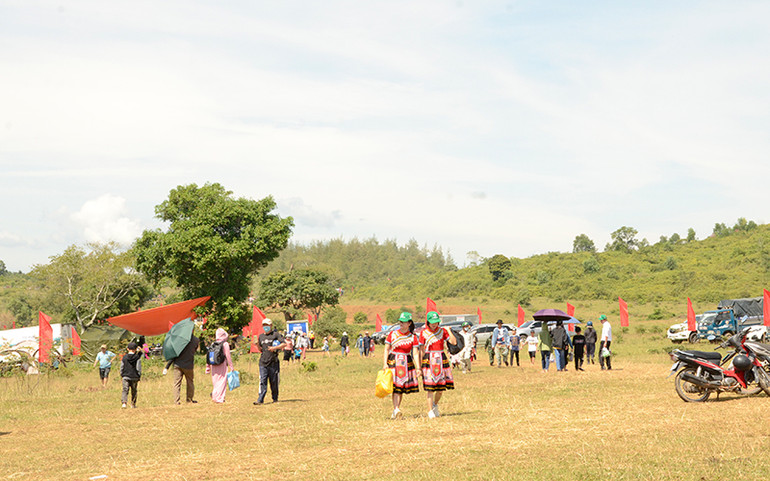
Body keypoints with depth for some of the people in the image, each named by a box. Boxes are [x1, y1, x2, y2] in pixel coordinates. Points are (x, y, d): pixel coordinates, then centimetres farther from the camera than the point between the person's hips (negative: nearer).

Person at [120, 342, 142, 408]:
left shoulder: (124, 357, 1)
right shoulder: (137, 357, -5)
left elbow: (121, 367, 6)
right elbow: (138, 368, -5)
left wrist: (121, 375, 20)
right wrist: (139, 377, 2)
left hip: (125, 376, 0)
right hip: (134, 377, 0)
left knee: (125, 390, -4)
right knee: (134, 391, 14)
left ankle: (124, 402, -24)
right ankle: (133, 404, 22)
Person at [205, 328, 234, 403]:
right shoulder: (225, 344, -6)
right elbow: (228, 356, -7)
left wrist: (208, 367, 14)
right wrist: (231, 366, 0)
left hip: (214, 365, 4)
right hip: (223, 365, -4)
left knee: (215, 381, 15)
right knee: (222, 381, 1)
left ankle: (214, 395, 13)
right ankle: (220, 398, -1)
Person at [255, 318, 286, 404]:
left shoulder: (276, 334, 1)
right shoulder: (261, 336, 16)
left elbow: (284, 343, -7)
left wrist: (275, 348, -19)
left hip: (273, 362, -3)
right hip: (263, 363, 3)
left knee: (274, 381, 5)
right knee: (263, 381, -6)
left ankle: (275, 398, 19)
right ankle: (260, 399, -10)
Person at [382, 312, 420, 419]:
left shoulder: (413, 337, 2)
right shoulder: (392, 334, 2)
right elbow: (386, 349, 3)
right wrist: (385, 363, -8)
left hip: (406, 363, 1)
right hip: (393, 362, -1)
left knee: (402, 387, 3)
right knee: (395, 387, -12)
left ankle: (397, 409, 13)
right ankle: (396, 409, -21)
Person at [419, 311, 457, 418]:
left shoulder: (442, 331, 6)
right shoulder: (423, 333, 0)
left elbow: (454, 342, -3)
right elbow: (422, 350, 2)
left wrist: (449, 330, -8)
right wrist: (420, 365, 0)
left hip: (441, 359, 3)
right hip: (429, 360, -3)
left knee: (441, 387, 5)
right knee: (430, 387, -6)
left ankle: (435, 405, 31)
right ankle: (430, 411, 2)